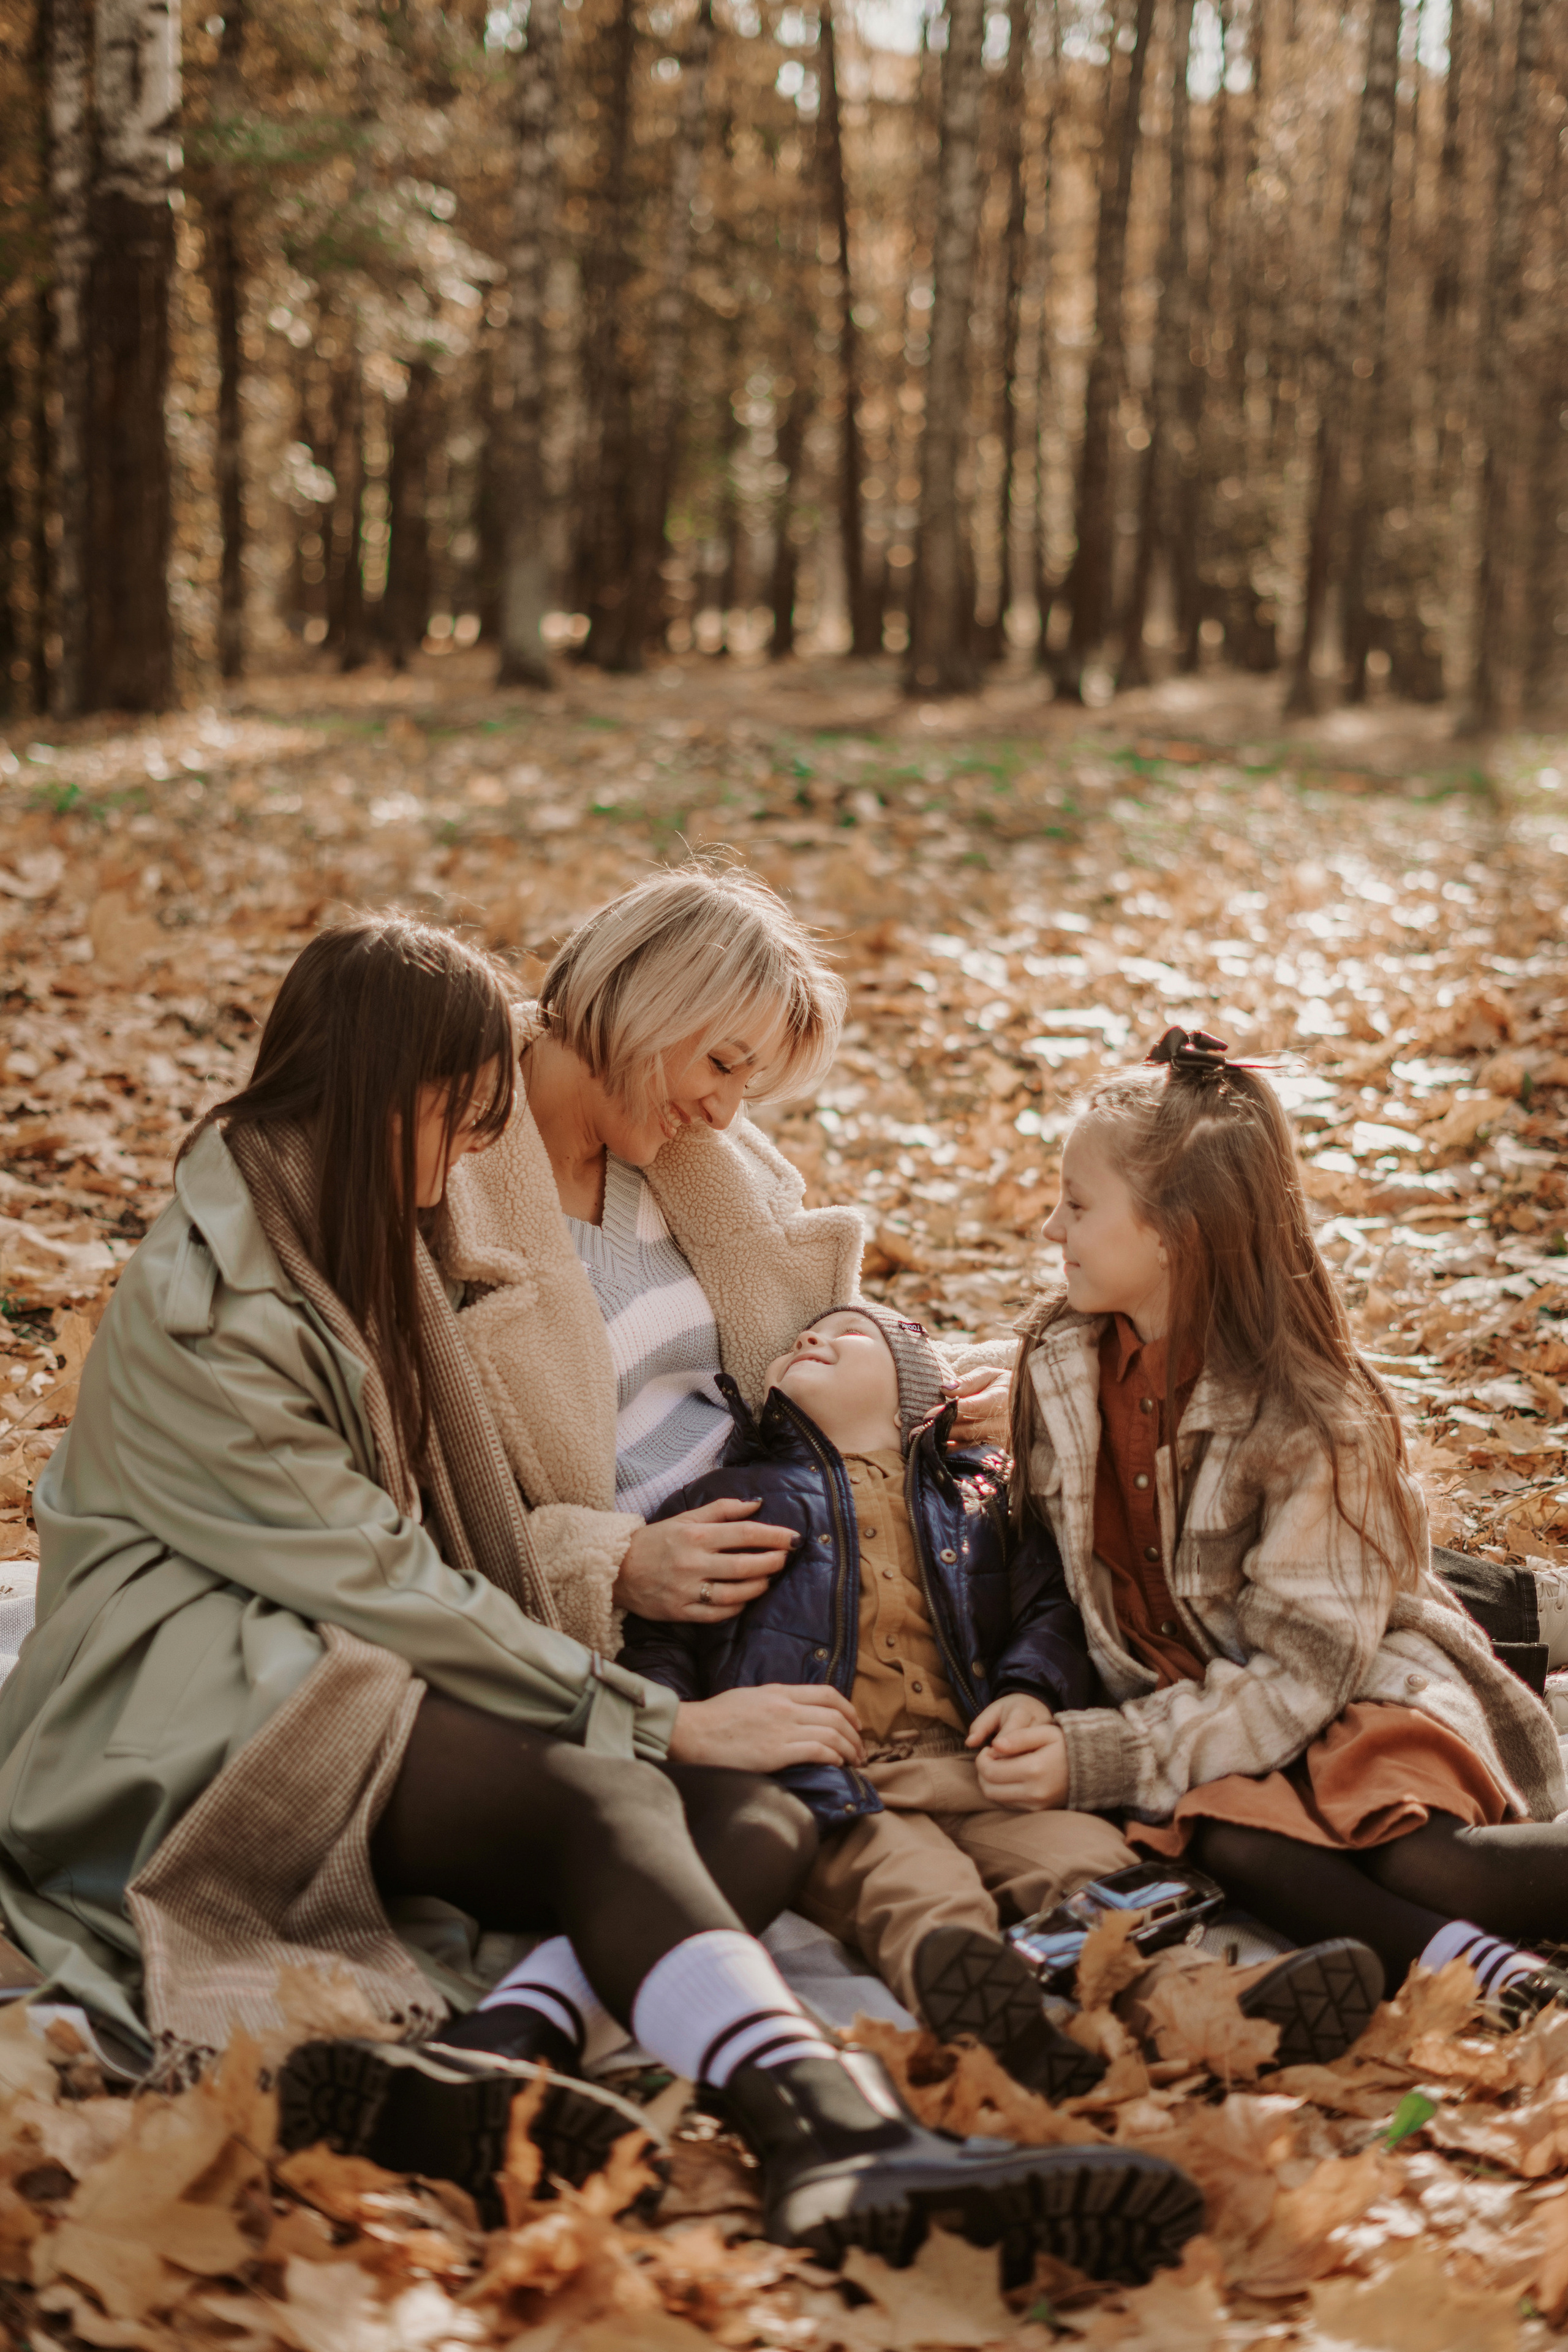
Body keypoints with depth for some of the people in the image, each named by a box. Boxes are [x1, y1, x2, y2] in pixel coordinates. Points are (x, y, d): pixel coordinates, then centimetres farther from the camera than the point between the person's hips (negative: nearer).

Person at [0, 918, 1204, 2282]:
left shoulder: (359, 1253, 17)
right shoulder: (205, 1307, -12)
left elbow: (419, 1559, 16)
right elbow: (384, 1579, -16)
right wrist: (648, 1718, -14)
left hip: (372, 1686, 8)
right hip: (210, 1703, -8)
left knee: (759, 1823, -18)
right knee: (599, 1800, -34)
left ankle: (420, 2072, -43)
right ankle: (836, 2133, -57)